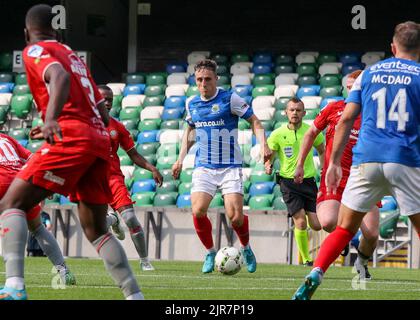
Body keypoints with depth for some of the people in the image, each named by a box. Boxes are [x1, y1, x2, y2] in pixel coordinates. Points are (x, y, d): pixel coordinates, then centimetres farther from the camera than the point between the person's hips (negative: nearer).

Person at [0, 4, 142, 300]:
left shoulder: (35, 51, 5)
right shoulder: (73, 55, 29)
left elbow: (60, 77, -18)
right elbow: (103, 114, 27)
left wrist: (50, 119, -33)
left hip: (72, 136, -8)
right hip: (100, 140, 8)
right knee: (95, 229, 17)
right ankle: (135, 295, 10)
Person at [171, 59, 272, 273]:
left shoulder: (230, 99, -7)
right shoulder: (192, 104, 7)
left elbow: (255, 122, -2)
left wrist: (263, 145, -18)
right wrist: (180, 159, 19)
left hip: (230, 167, -3)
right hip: (203, 167, 3)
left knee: (235, 216, -14)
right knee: (197, 211, -16)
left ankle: (246, 248, 18)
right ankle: (210, 253, 7)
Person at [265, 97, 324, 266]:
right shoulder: (278, 134, -5)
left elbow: (322, 151, 15)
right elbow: (268, 155, 3)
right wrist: (268, 165, -18)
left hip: (309, 181, 2)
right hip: (288, 182, -2)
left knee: (316, 225, -4)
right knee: (301, 223, -13)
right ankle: (306, 260, 2)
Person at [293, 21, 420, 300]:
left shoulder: (369, 73, 13)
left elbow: (346, 120, 10)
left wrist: (334, 163, 14)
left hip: (367, 160, 2)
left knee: (345, 228, 7)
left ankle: (314, 277, -12)